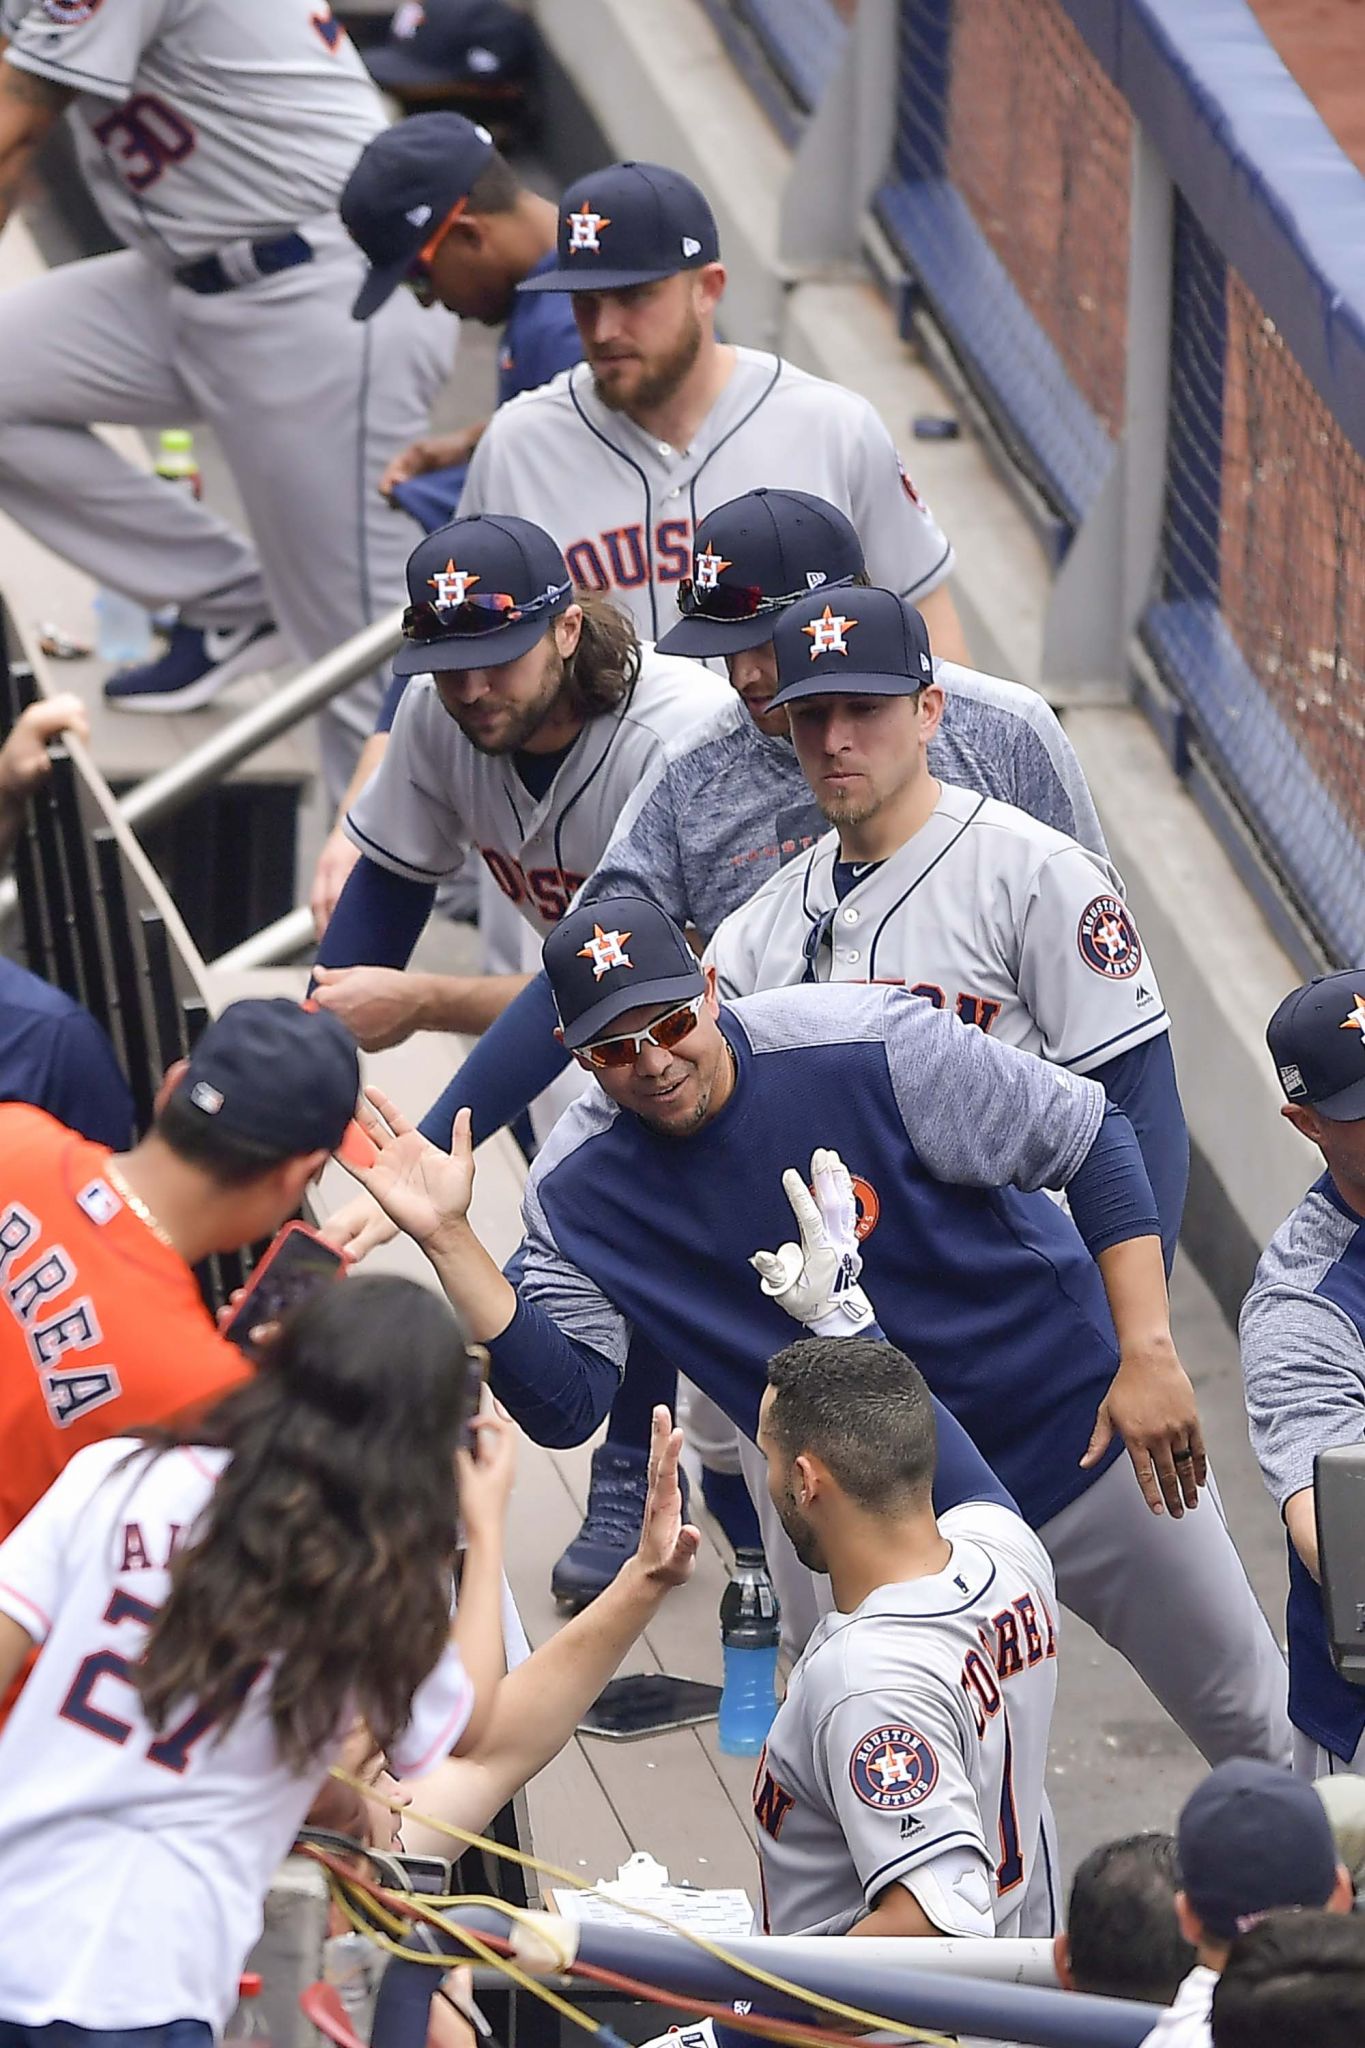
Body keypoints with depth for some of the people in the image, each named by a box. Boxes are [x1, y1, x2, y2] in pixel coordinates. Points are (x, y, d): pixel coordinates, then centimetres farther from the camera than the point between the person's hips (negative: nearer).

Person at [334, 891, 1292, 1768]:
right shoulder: (579, 1187, -14)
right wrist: (449, 1240, -29)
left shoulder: (870, 1048, -25)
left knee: (1251, 1720, 11)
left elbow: (1092, 1138, -17)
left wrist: (1149, 1355, -23)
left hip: (1071, 1431, -2)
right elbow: (564, 1403, -17)